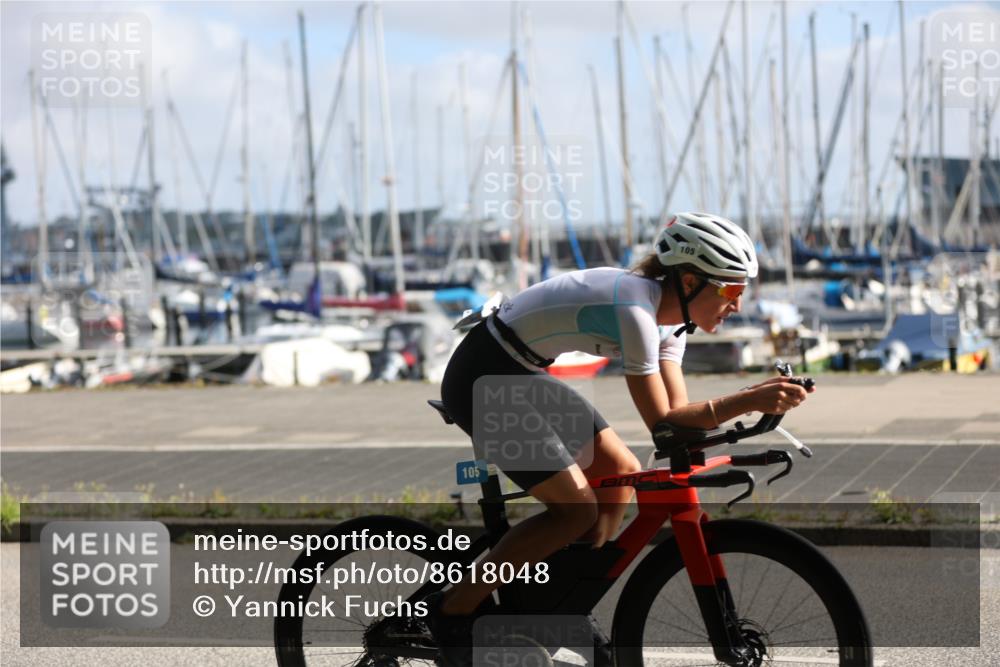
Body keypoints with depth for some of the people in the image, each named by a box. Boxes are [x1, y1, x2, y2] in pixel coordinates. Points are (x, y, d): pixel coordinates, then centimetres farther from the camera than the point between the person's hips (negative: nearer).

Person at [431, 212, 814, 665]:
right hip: (482, 381, -10)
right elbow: (662, 421, -25)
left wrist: (759, 399, -13)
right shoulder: (635, 310, -26)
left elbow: (677, 411, -1)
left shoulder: (670, 315, 3)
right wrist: (748, 401, -31)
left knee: (620, 473, 8)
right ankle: (453, 610, -4)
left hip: (521, 376, 10)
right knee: (577, 509, -12)